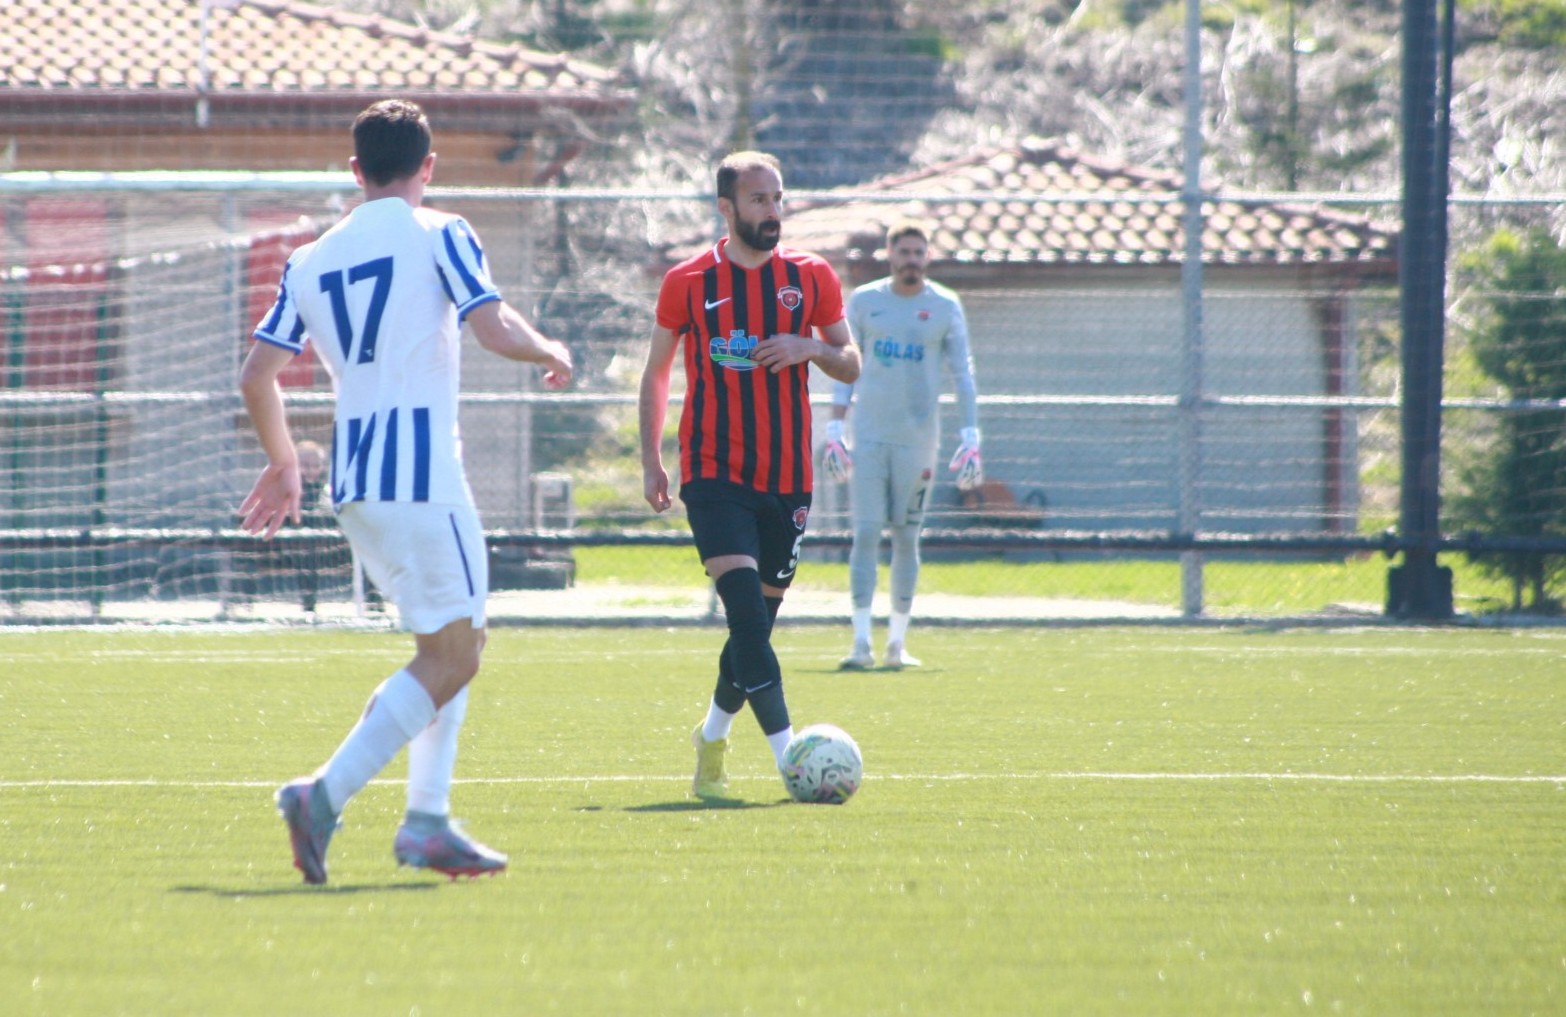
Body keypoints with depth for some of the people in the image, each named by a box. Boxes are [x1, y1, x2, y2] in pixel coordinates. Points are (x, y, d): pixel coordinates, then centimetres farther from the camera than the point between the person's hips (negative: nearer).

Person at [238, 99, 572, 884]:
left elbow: (257, 375, 10)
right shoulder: (437, 234, -2)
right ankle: (324, 794, -18)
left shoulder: (311, 260, 13)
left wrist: (283, 462, 25)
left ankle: (427, 820, 8)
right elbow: (495, 330, -13)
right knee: (450, 656, -5)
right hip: (421, 471, -7)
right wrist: (552, 354, 8)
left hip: (353, 482, 7)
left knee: (454, 645, 17)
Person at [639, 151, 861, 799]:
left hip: (787, 479, 3)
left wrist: (809, 347, -12)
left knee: (758, 620, 10)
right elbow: (656, 372, 11)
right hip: (714, 473, -3)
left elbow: (851, 365, 10)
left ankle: (713, 738, 31)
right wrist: (651, 460, 5)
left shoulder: (812, 278, 6)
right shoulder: (688, 282, 1)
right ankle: (789, 756, -23)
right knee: (747, 611, -18)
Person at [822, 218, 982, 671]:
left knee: (907, 538, 4)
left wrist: (971, 438, -3)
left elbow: (963, 374, 4)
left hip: (918, 438, 0)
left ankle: (898, 641, 13)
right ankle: (861, 642, -11)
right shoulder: (863, 301, 5)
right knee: (865, 534, -8)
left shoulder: (945, 307, 3)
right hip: (868, 435, 0)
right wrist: (834, 430, 2)